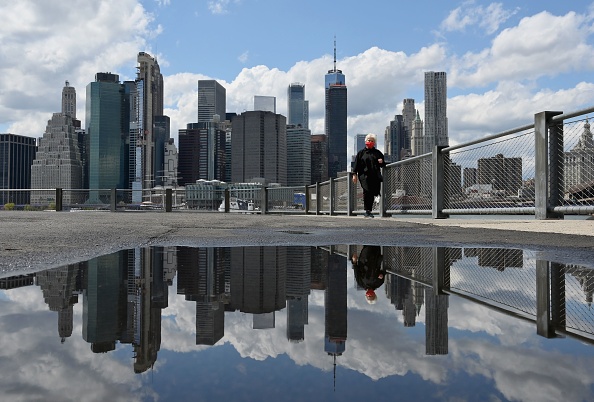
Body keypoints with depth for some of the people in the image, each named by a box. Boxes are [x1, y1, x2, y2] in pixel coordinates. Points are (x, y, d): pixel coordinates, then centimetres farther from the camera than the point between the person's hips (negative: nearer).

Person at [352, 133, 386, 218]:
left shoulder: (378, 153, 17)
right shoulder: (361, 153, 9)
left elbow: (383, 165, 23)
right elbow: (356, 164, 6)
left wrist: (382, 162, -1)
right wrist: (354, 174, -2)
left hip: (375, 177, 3)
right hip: (365, 176, -3)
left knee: (372, 194, 1)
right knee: (367, 193, -13)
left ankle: (369, 211, 9)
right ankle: (367, 211, -10)